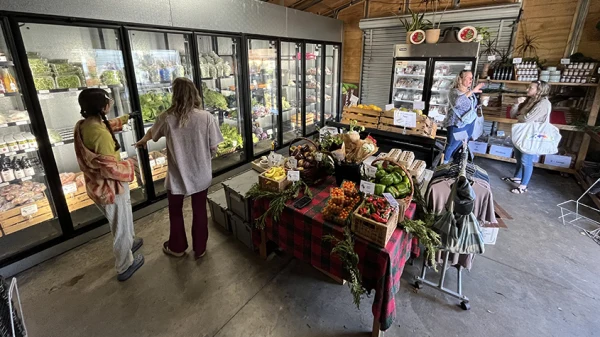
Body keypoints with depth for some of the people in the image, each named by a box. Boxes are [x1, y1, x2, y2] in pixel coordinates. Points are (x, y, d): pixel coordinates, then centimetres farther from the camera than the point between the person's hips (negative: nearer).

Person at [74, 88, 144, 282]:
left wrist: (124, 119, 33)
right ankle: (124, 266, 29)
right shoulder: (100, 134, -31)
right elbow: (110, 169, -30)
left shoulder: (83, 125, -1)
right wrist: (129, 165, -12)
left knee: (120, 221, 31)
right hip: (111, 187, -9)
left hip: (96, 185, 9)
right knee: (121, 226, 11)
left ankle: (129, 243, 55)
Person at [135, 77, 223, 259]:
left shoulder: (167, 118, -11)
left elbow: (152, 134, 11)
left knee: (175, 211, 22)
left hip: (177, 175, 0)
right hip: (201, 174, 0)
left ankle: (177, 247, 41)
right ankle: (200, 249, 33)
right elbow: (213, 148, -8)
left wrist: (142, 141, 34)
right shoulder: (206, 117, -14)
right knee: (199, 211, 17)